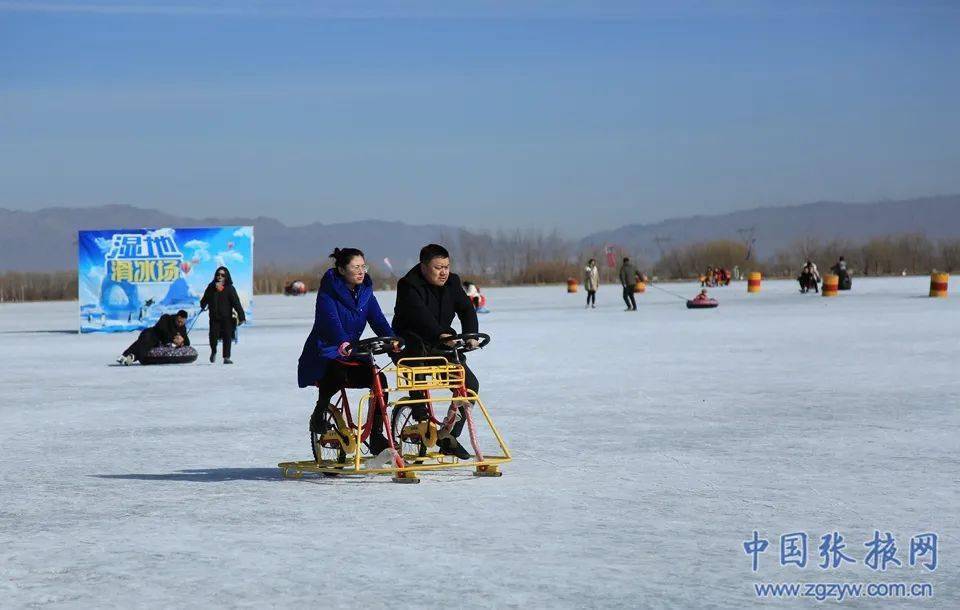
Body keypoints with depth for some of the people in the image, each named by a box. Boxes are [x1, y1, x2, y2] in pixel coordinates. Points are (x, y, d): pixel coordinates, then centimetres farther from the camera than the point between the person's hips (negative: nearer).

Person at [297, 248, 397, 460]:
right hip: (324, 356, -6)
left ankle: (376, 437, -17)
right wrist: (343, 343, -48)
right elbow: (332, 321, -28)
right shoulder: (328, 293, -11)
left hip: (351, 356, 6)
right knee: (336, 374, -39)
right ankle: (318, 415, -10)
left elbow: (378, 321, -7)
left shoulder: (366, 293, 7)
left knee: (379, 379, -21)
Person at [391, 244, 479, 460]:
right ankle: (422, 421, -27)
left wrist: (470, 335, -22)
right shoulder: (408, 286, -15)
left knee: (470, 384, -9)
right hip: (410, 344, -6)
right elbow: (420, 314, -31)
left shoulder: (452, 283, 5)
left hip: (441, 345, 6)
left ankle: (449, 436, 1)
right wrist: (441, 334, -47)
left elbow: (466, 309, -3)